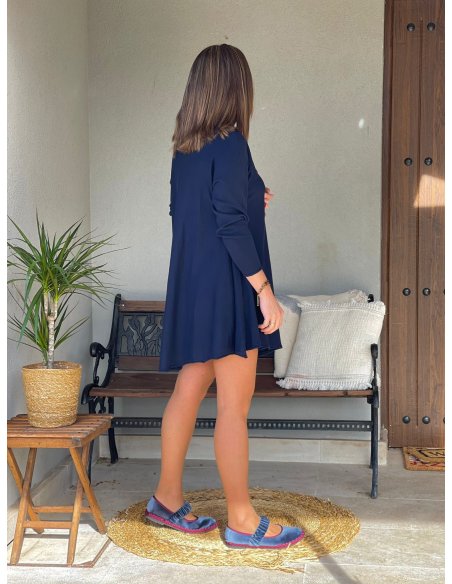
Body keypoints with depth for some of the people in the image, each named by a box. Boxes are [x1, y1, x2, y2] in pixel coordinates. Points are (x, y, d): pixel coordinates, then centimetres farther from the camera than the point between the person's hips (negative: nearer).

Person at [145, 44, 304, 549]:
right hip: (227, 288, -8)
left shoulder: (185, 146, 10)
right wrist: (265, 290, -18)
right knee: (234, 408, -1)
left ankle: (167, 498, 25)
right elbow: (231, 224, -20)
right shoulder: (230, 144, -14)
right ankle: (242, 521, 9)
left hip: (192, 286, 9)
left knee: (189, 391, 15)